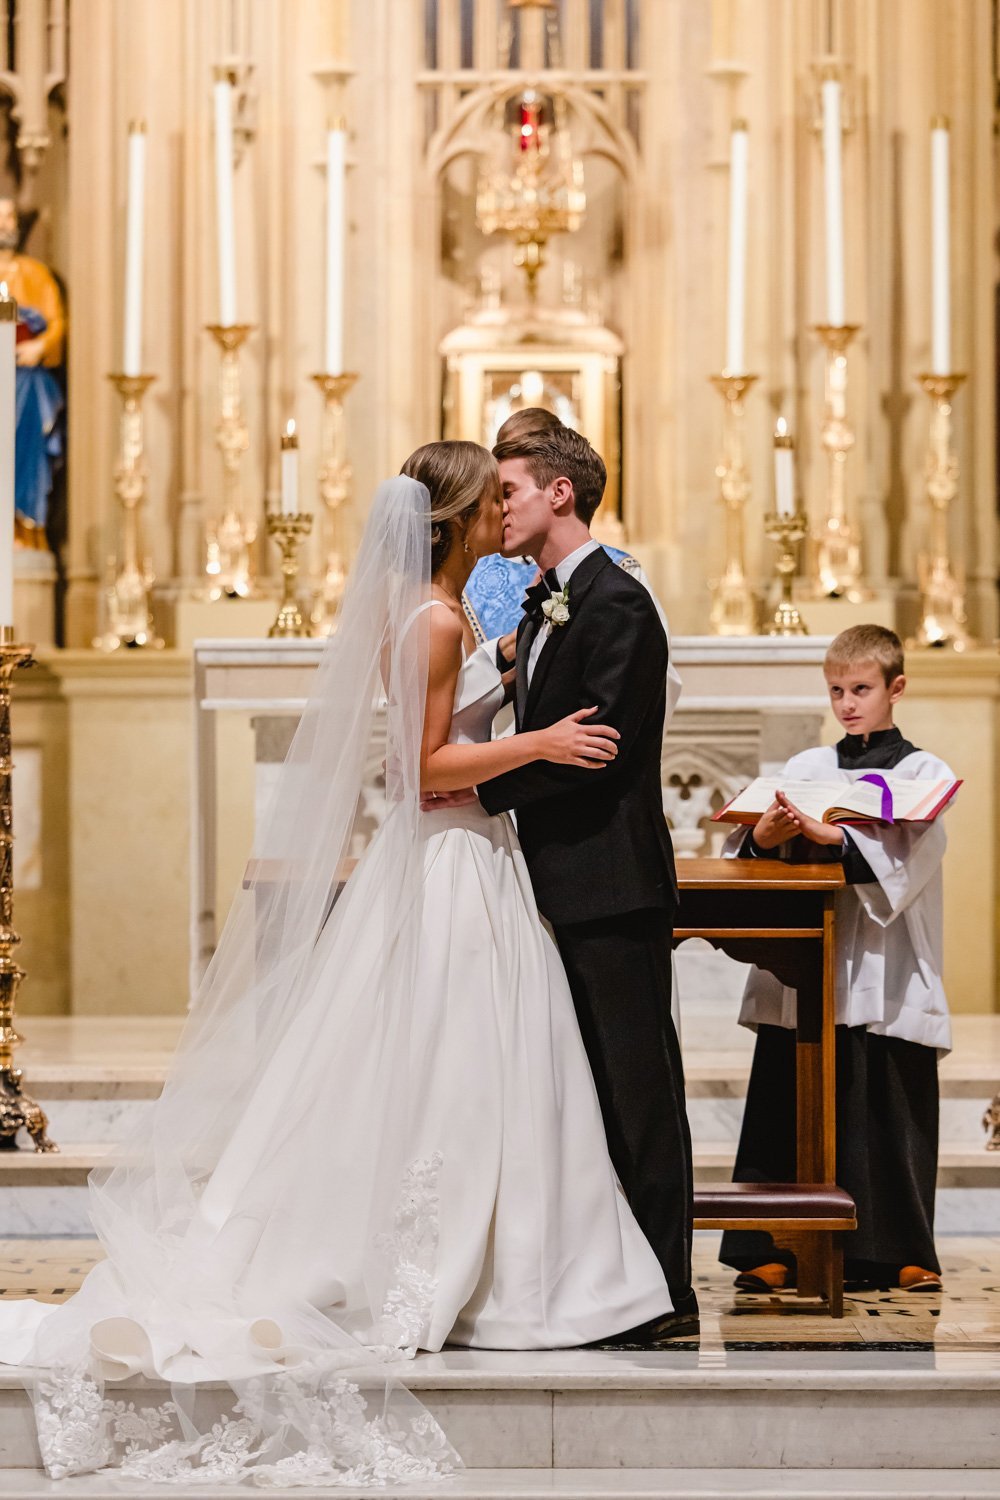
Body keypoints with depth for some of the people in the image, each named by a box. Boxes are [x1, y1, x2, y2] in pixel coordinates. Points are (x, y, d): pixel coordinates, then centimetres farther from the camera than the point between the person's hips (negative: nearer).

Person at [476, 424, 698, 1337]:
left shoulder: (616, 603, -13)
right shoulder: (545, 606, 17)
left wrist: (478, 786, -17)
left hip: (613, 883, -10)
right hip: (565, 884, 10)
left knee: (638, 1084, -5)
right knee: (589, 1086, 13)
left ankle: (665, 1295, 0)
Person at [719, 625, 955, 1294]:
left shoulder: (924, 771, 5)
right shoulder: (807, 767, 14)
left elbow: (905, 854, -12)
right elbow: (750, 843, 2)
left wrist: (830, 837, -25)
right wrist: (766, 833, -21)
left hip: (887, 975, -2)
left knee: (892, 1108, 0)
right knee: (790, 1105, -1)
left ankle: (899, 1251, 11)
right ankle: (776, 1250, 4)